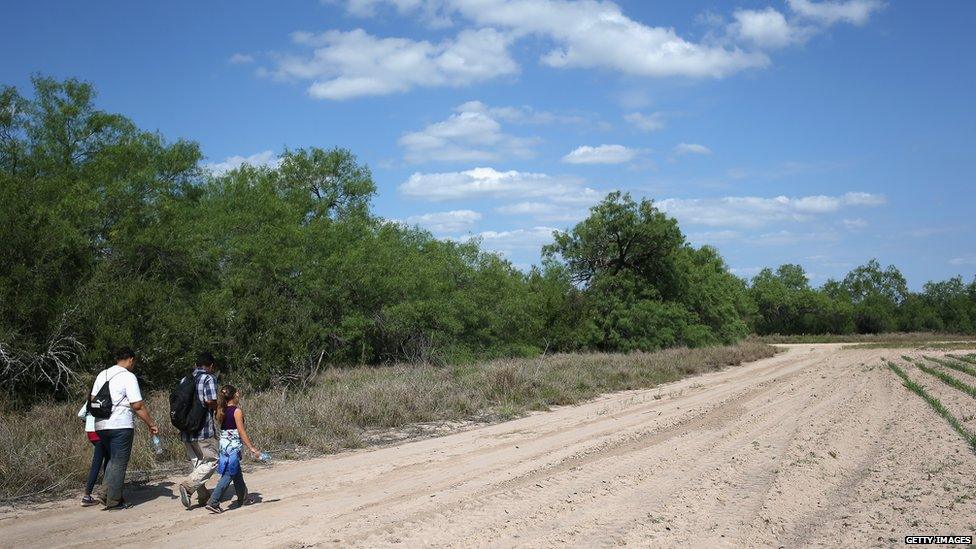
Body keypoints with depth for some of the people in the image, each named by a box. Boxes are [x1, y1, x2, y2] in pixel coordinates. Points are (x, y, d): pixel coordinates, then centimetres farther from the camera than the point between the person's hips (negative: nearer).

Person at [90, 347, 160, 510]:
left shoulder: (102, 374, 13)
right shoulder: (128, 376, -9)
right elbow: (138, 405, -13)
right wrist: (151, 425, -7)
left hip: (101, 426, 7)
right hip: (121, 426, -7)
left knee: (112, 461, 20)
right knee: (119, 463, 1)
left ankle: (108, 495, 14)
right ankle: (114, 502, 2)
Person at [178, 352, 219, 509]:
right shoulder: (209, 378, -8)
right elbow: (211, 402, -17)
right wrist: (220, 406, 3)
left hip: (186, 430, 7)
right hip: (203, 430, -7)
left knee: (197, 463, 16)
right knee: (211, 461, 2)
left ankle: (203, 496, 20)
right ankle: (187, 486, -15)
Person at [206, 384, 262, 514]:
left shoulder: (222, 411, 8)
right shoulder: (237, 411, -13)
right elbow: (241, 432, -15)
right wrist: (252, 448, -11)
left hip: (224, 446, 8)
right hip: (233, 447, -8)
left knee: (237, 474, 19)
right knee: (228, 475, -3)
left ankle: (244, 499, 31)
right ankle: (213, 503, -9)